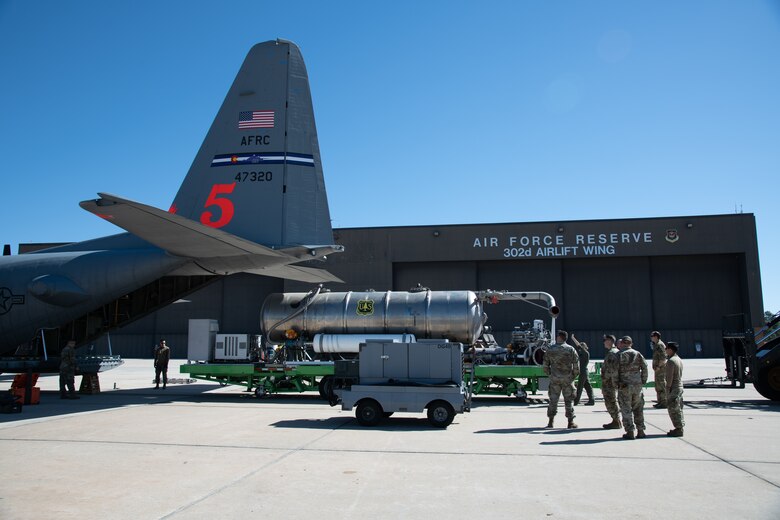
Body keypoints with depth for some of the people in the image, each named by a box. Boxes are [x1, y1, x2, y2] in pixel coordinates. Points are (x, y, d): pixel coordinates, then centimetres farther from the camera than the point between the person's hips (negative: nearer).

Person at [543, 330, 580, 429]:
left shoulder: (550, 350, 0)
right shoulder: (571, 349, -4)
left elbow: (545, 366, 3)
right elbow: (576, 365, -5)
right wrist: (574, 375, 10)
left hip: (554, 379, 1)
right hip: (567, 378, -1)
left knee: (553, 399, 7)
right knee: (569, 400, 7)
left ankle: (550, 422, 9)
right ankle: (571, 422, 10)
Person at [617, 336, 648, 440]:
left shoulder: (619, 355, -3)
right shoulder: (638, 354, 5)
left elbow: (614, 371, -8)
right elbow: (645, 368, 2)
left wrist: (616, 384, 0)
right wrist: (643, 381, 9)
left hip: (624, 386, -3)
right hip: (637, 385, 3)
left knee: (626, 409, 3)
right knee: (638, 409, 14)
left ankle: (630, 432, 1)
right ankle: (640, 431, 15)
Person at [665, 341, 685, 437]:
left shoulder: (671, 361, -18)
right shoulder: (679, 359, 12)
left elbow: (670, 376, -21)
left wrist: (668, 388, -16)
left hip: (673, 388, -10)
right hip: (680, 386, 10)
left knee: (673, 409, -3)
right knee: (678, 409, 15)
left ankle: (678, 429, 0)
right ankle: (679, 428, 21)